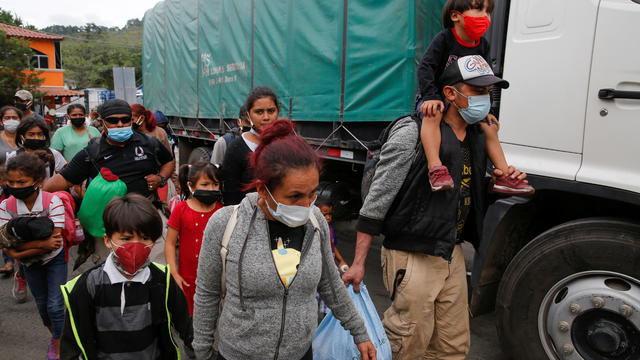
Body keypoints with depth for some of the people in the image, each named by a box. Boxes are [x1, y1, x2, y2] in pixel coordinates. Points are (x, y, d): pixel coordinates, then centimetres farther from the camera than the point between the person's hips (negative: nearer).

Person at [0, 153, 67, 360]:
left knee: (55, 305, -6)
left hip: (55, 259, -3)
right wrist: (41, 243, -34)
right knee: (42, 304, 19)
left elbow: (55, 242, -28)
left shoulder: (53, 202, -27)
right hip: (30, 263, 4)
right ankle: (55, 335, 45)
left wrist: (20, 251, -31)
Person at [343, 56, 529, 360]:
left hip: (452, 254, 8)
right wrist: (358, 263, -16)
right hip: (413, 257, -8)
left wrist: (498, 180, 1)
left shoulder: (477, 137, 9)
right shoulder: (413, 134, -15)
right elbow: (377, 198, -16)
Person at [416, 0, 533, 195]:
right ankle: (435, 168, -46)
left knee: (490, 127, 1)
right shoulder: (443, 39, -13)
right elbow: (425, 68, -21)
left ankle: (504, 176, 9)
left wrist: (485, 110, 6)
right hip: (436, 98, -6)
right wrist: (431, 97, -34)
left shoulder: (482, 46, 4)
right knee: (433, 114, -38)